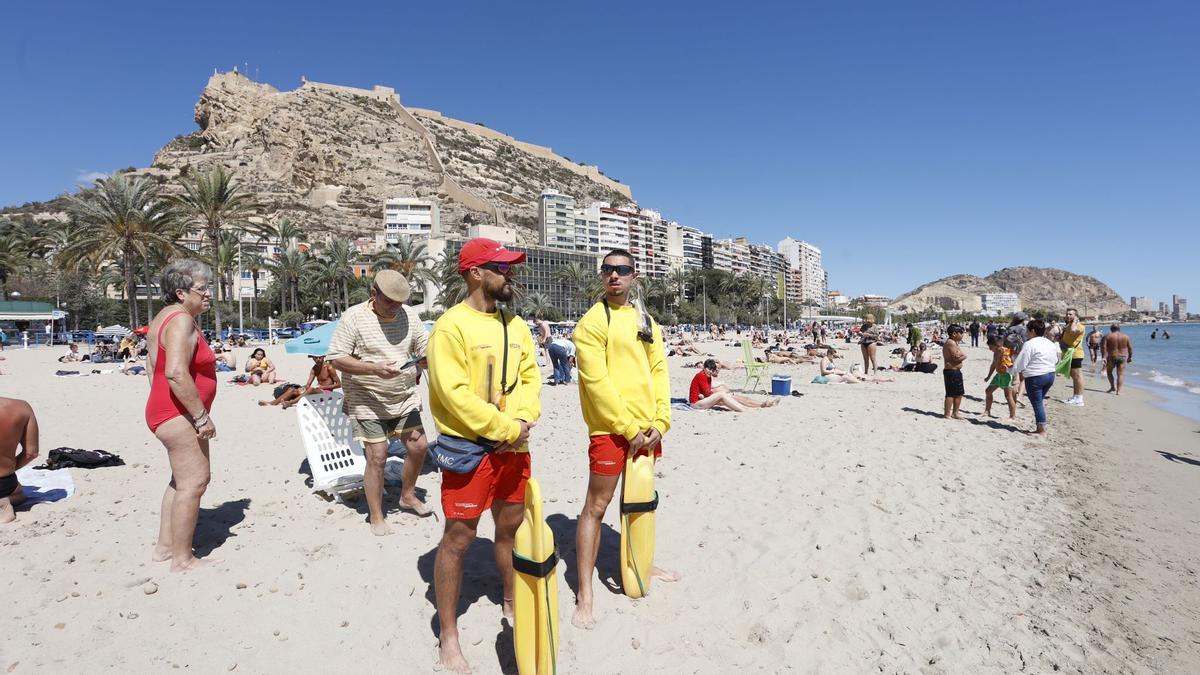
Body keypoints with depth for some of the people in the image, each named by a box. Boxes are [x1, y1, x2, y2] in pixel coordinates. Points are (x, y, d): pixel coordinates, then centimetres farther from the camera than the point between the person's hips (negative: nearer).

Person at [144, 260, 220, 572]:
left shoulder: (164, 317, 15)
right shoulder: (182, 321, -18)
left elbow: (152, 365, 22)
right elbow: (176, 373, -29)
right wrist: (202, 416, -24)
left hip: (164, 410, 11)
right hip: (179, 413, -11)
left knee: (183, 479, 20)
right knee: (194, 480, -8)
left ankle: (164, 546, 28)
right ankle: (182, 559, -2)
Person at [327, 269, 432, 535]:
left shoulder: (409, 315, 3)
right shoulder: (353, 317, -11)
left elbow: (426, 348, 10)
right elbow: (336, 358, -14)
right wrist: (375, 368, -26)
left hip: (405, 398, 5)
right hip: (368, 403, -5)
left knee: (418, 446, 7)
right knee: (377, 456, -4)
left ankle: (408, 496, 32)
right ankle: (376, 516, 14)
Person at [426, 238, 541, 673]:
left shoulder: (516, 325, 9)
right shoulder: (451, 325, -13)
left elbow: (530, 377, 9)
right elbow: (454, 393, -19)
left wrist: (524, 421, -10)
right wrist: (505, 428, -16)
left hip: (514, 447, 7)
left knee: (511, 528, 19)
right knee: (458, 538, 2)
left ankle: (512, 605, 41)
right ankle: (448, 639, 17)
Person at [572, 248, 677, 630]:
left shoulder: (647, 322, 12)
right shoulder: (593, 321, -7)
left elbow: (659, 372, 9)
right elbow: (597, 381, -14)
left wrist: (660, 421, -2)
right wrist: (628, 427, -15)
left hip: (647, 429, 7)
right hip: (609, 428, -6)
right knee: (596, 506, -2)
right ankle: (584, 594, 6)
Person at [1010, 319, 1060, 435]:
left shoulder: (1029, 344, -15)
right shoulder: (1051, 344, 10)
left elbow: (1020, 363, -15)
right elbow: (1055, 361, 18)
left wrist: (1010, 370, 0)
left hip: (1035, 377, -8)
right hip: (1051, 375, 8)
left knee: (1037, 403, 2)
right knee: (1040, 400, 19)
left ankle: (1041, 429, 6)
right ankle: (1042, 426, 21)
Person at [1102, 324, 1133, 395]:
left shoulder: (1107, 336, -4)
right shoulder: (1125, 336, 3)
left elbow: (1104, 347, -13)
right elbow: (1130, 348, 6)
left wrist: (1104, 357, -14)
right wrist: (1130, 357, 15)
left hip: (1111, 357, -2)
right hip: (1122, 357, 2)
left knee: (1109, 371, 20)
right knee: (1120, 374, 5)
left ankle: (1113, 387, 16)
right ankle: (1118, 391, -2)